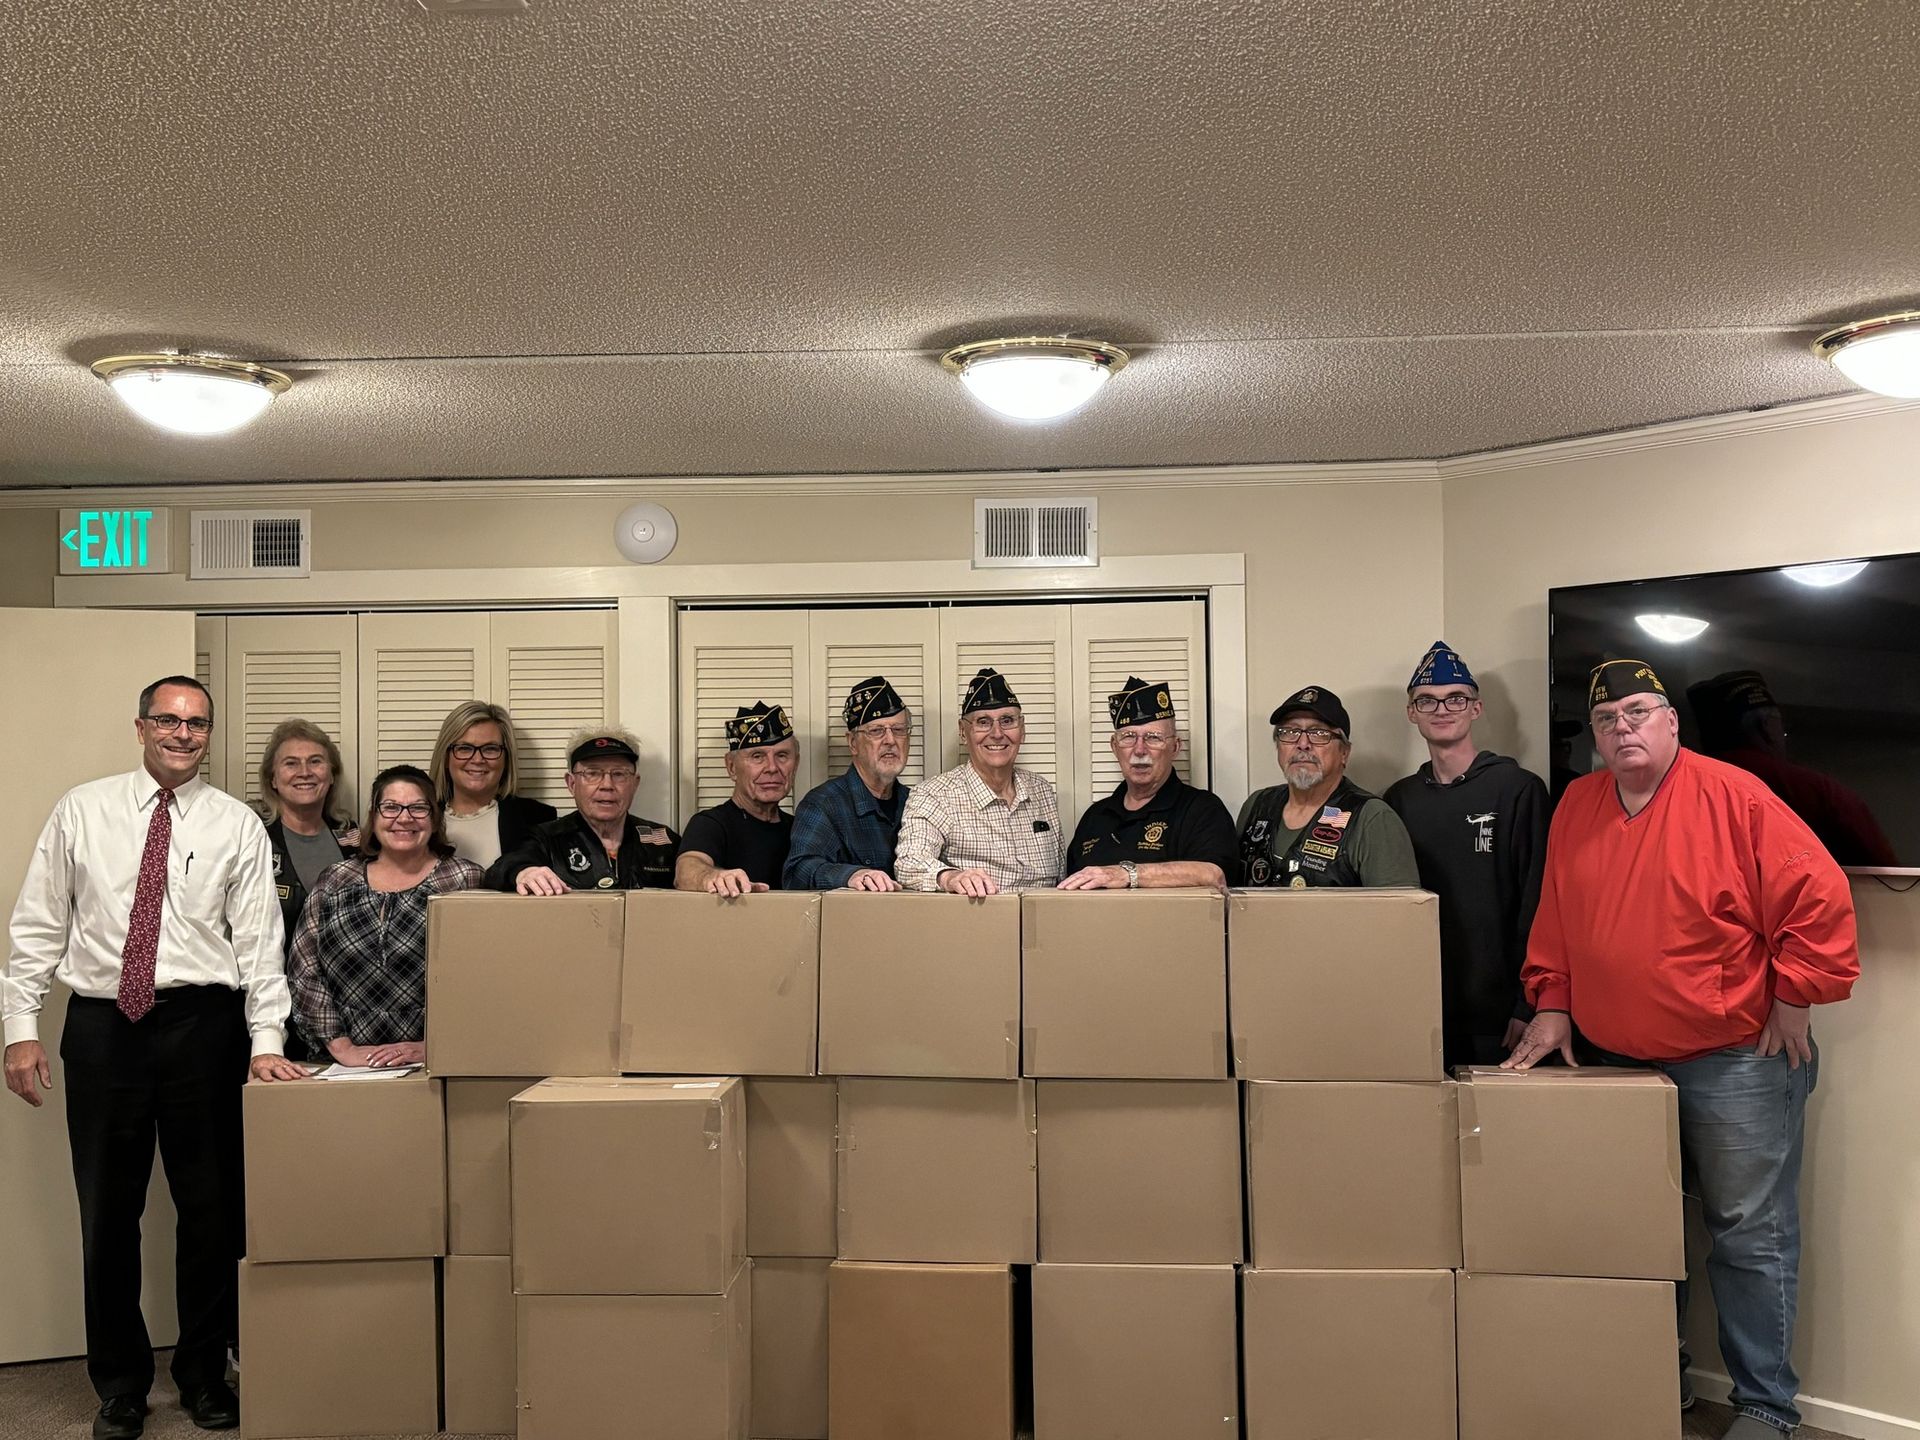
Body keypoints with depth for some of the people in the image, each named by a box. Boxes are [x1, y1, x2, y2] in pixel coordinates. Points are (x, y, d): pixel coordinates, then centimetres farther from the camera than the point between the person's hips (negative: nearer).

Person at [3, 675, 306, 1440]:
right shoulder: (81, 810, 5)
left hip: (202, 1027, 0)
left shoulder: (237, 826, 2)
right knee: (107, 1211, 8)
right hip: (101, 1027, 1)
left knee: (210, 1206, 7)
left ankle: (205, 1375, 24)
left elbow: (259, 940, -2)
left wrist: (266, 1040, -10)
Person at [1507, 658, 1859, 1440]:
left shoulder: (1733, 797, -11)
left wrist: (1793, 995, -10)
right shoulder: (1576, 807, 6)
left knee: (1750, 1236, 2)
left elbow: (1819, 894, -11)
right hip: (1620, 1061, 5)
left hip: (1736, 1060, -5)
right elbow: (1554, 921, 12)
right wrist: (1553, 1006, 8)